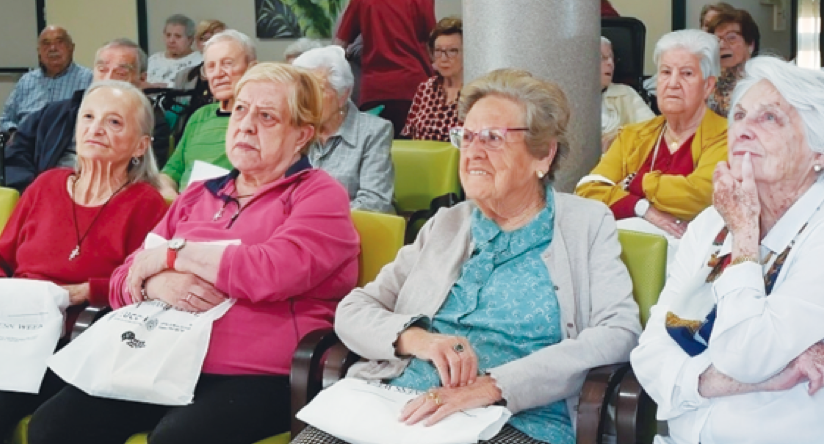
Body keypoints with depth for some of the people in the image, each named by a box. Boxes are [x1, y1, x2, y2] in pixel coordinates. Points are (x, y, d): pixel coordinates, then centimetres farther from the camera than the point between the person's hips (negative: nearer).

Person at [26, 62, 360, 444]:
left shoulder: (320, 195, 2)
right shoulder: (198, 196, 19)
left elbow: (275, 272, -18)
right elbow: (122, 283, 17)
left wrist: (173, 253, -6)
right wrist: (160, 284, -8)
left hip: (258, 377, -5)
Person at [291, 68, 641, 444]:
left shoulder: (587, 225, 11)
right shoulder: (445, 226, 21)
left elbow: (620, 332, -5)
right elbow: (352, 310, 15)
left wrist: (494, 385, -16)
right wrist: (416, 338, -9)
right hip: (402, 409, 4)